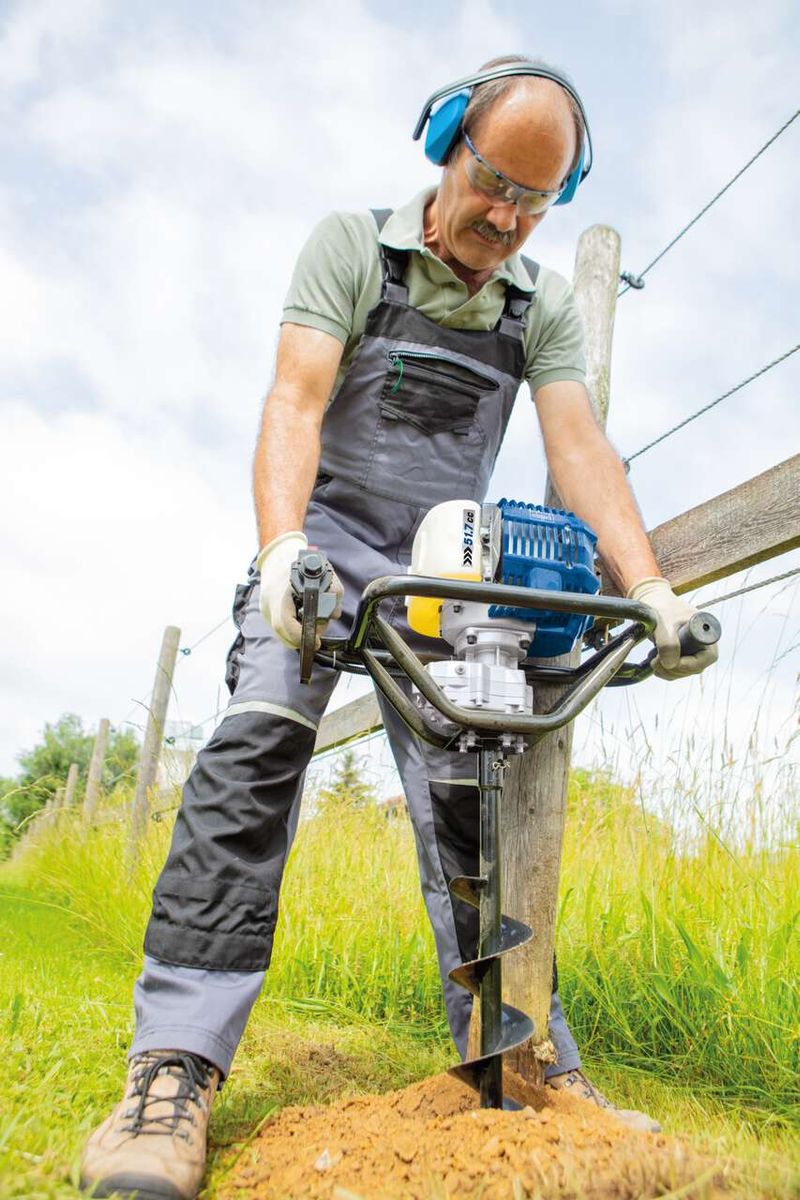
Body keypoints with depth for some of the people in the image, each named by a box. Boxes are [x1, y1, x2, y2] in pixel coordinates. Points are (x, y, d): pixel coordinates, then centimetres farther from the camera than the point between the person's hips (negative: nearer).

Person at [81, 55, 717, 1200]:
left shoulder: (544, 303, 9)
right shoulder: (351, 244, 0)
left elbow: (580, 445, -4)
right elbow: (295, 402, -13)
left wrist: (650, 587, -19)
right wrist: (281, 546, -31)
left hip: (445, 574, 3)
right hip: (328, 541, -2)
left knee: (469, 800, -3)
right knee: (258, 748, -22)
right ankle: (177, 1064, -19)